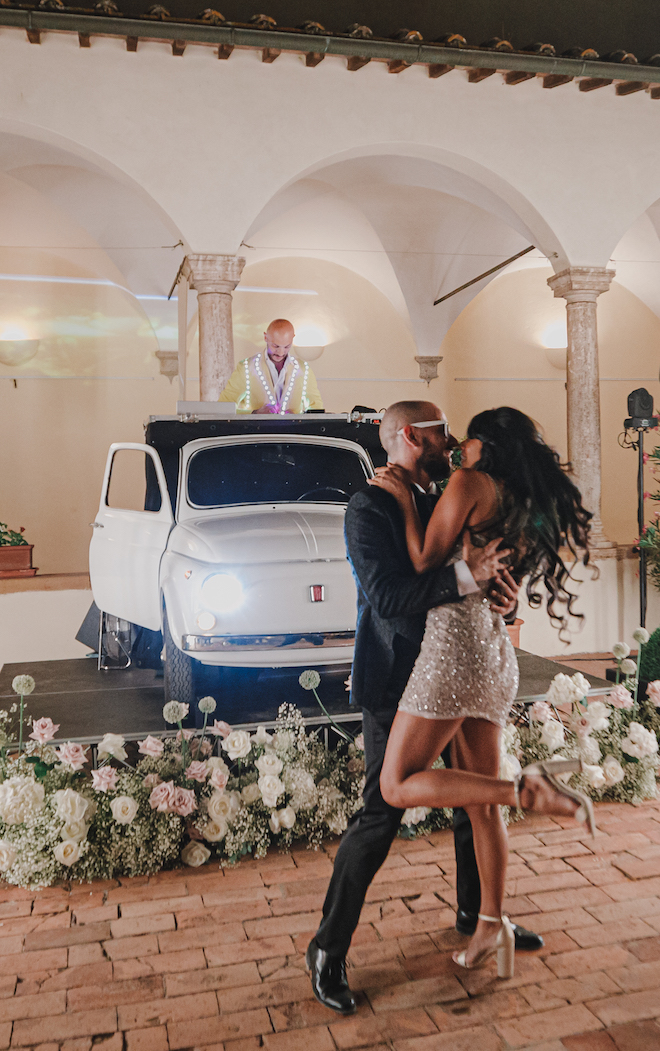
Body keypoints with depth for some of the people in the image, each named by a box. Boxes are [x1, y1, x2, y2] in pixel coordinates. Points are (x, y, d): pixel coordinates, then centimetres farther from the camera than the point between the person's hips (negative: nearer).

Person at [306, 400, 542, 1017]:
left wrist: (504, 596, -10)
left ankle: (475, 913, 41)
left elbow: (481, 578, 12)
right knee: (380, 816, -3)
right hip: (396, 686, -8)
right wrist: (463, 576, -32)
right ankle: (328, 950, 14)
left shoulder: (443, 506, 9)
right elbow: (387, 597, -25)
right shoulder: (369, 508, -15)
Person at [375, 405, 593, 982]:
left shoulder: (471, 482, -6)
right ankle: (493, 924, 24)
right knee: (481, 802, 15)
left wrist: (405, 499, -1)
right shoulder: (531, 506, 16)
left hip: (454, 642, -9)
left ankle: (528, 787, -14)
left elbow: (425, 565, -7)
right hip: (497, 652, 9)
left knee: (397, 786, -4)